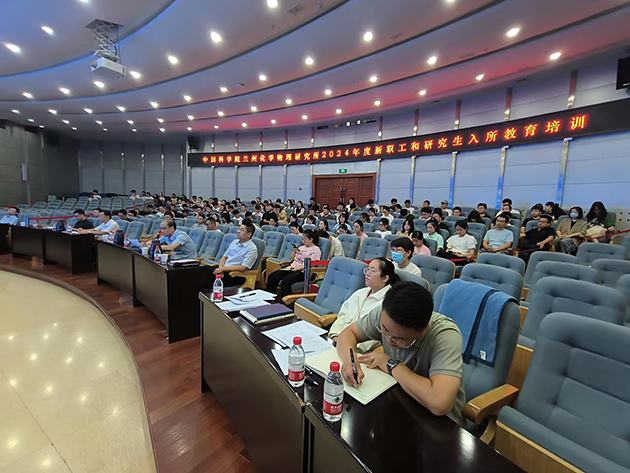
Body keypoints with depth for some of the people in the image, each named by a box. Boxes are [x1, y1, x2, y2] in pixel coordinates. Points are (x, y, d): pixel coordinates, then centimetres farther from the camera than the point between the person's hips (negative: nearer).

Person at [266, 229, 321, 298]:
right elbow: (292, 259, 26)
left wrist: (297, 268, -21)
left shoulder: (316, 250, 0)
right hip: (291, 268, 8)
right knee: (272, 276, -13)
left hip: (302, 271, -7)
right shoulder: (301, 247, 23)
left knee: (285, 281, -34)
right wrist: (294, 252, 7)